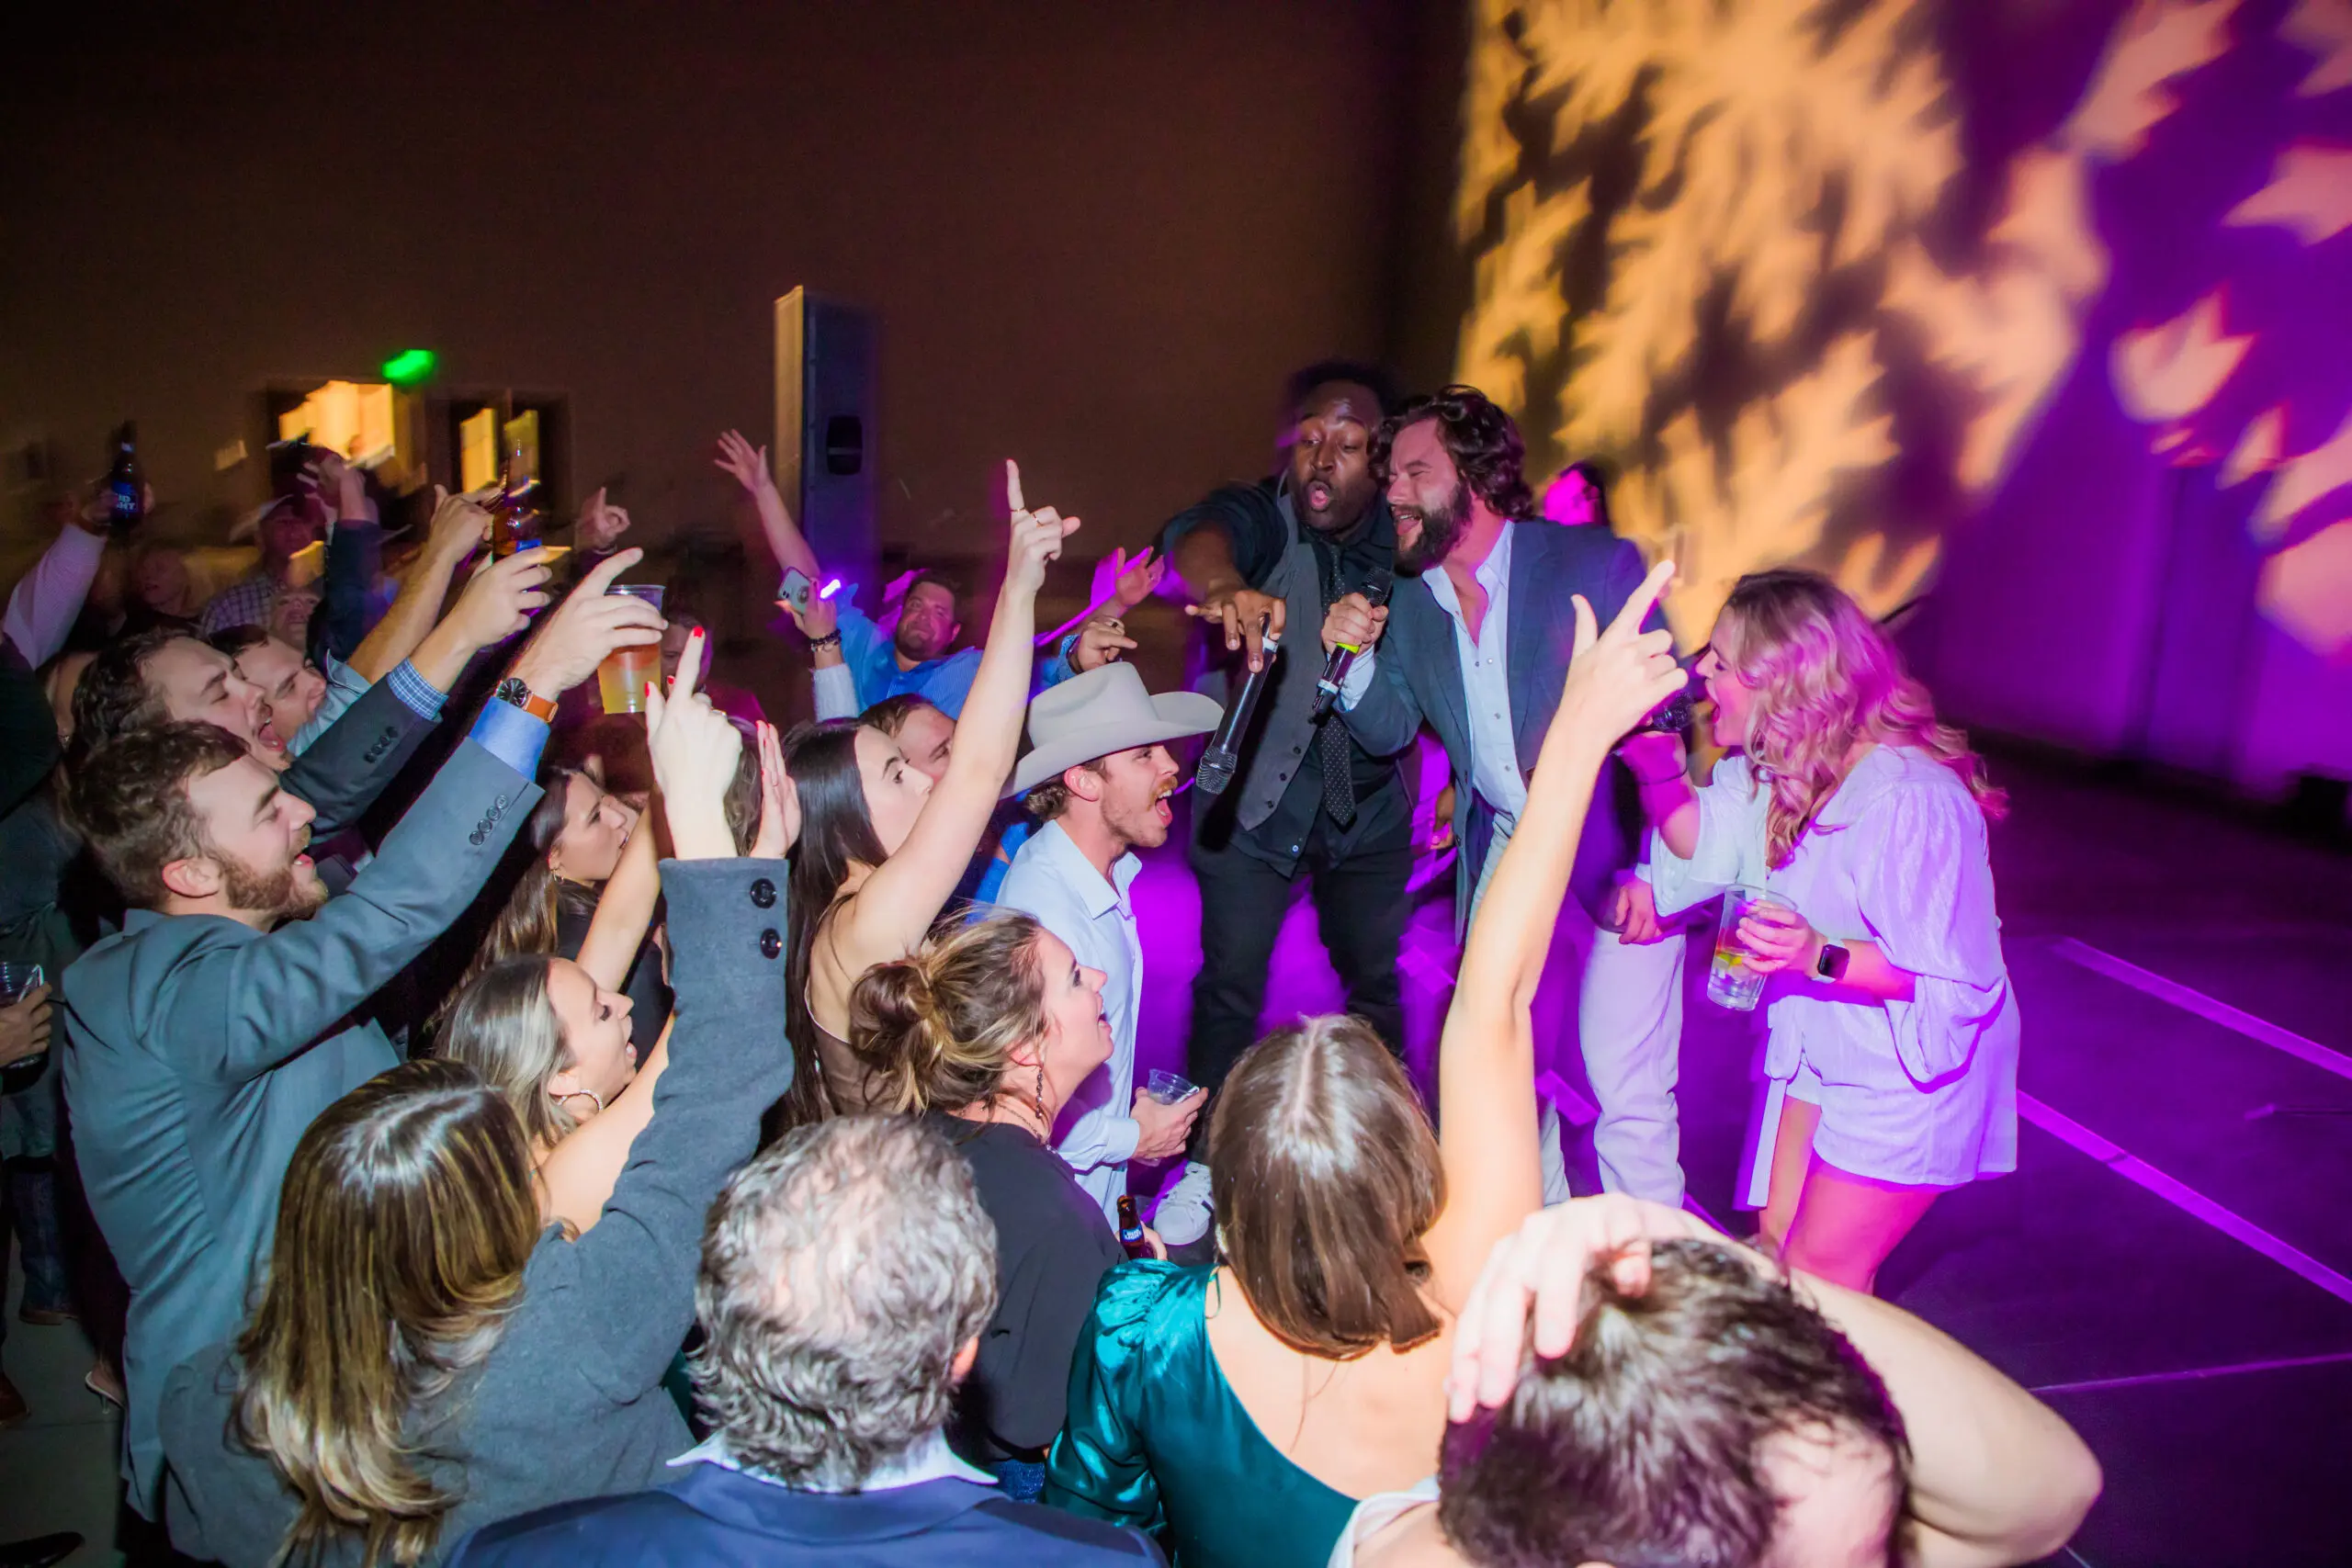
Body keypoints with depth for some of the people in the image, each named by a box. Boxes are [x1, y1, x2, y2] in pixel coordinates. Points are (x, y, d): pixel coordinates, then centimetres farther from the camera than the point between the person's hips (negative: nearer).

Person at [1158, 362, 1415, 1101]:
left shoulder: (1403, 540, -7)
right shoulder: (1261, 515, -16)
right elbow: (1197, 537, -39)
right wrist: (1224, 585, -61)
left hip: (1370, 804, 3)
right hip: (1254, 795, -3)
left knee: (1375, 981, 15)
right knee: (1230, 985, 1)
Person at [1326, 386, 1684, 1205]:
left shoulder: (1595, 564, -15)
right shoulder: (1411, 601, 2)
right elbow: (1389, 731, 7)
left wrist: (1652, 871, -19)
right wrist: (1354, 658, -14)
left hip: (1614, 852, -6)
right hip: (1502, 854, 6)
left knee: (1627, 1091, -6)